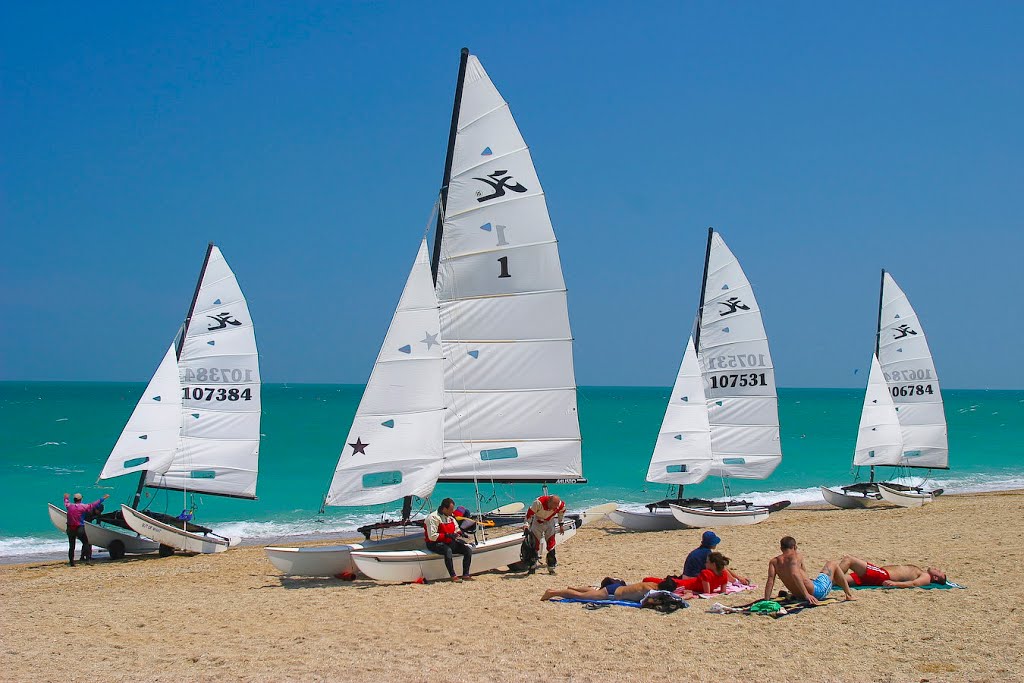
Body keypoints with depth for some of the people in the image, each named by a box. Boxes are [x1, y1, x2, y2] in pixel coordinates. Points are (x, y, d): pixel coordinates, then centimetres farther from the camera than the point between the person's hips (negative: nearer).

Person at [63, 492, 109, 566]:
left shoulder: (69, 506, 6)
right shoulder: (83, 506, -6)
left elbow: (66, 503, 30)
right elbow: (94, 505, -3)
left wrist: (66, 498, 53)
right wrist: (103, 498, 6)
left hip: (70, 529, 4)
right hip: (80, 529, -4)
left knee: (71, 546, 9)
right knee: (86, 543, 6)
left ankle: (71, 562, 9)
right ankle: (87, 559, -3)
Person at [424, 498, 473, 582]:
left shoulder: (451, 517, 10)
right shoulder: (433, 517, -15)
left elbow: (457, 530, 21)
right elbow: (432, 536, -20)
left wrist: (460, 533, -3)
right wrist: (447, 535, -24)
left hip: (450, 543, 8)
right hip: (435, 544, -8)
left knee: (468, 549, -11)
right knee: (448, 550, -40)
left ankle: (465, 575, -11)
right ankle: (453, 576, -32)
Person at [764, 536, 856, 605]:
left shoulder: (773, 562, -1)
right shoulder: (796, 557, -15)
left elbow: (770, 581, -12)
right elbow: (795, 574, -32)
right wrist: (807, 594, -32)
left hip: (799, 597, 6)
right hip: (817, 591, -6)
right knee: (833, 564, 18)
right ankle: (849, 595, 24)